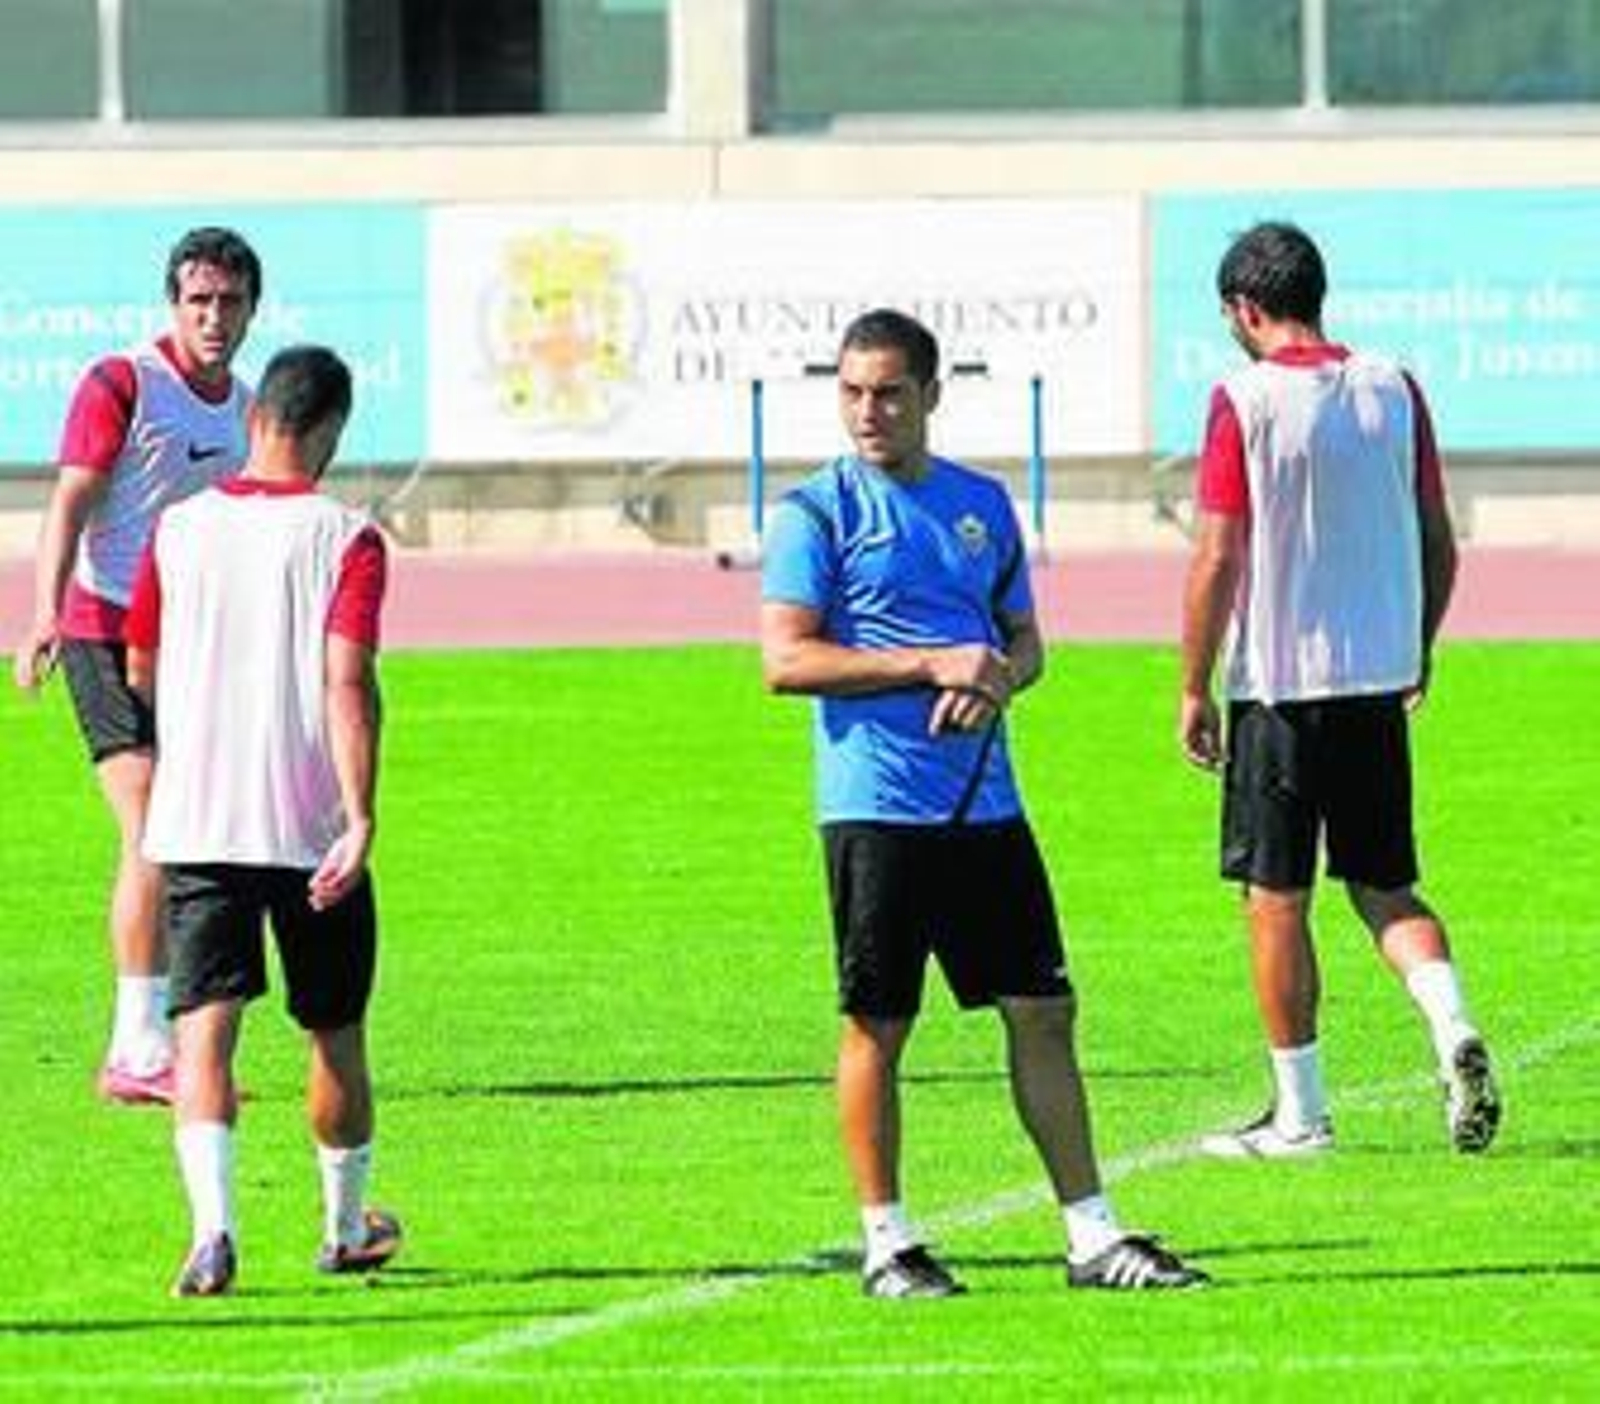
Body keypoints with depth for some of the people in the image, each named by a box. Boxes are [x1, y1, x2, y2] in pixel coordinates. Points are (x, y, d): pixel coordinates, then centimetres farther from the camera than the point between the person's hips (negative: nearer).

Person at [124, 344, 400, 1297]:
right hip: (311, 825, -2)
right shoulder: (345, 540, -7)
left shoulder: (179, 530, 4)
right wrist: (362, 819, -22)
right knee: (336, 1033, 17)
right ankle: (347, 1229, 32)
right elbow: (349, 682, -18)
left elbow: (141, 672, 16)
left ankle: (214, 1229, -26)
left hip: (195, 825, 2)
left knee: (206, 1029, -5)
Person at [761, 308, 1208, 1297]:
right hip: (876, 802, -5)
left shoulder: (982, 504, 13)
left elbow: (1024, 637, 20)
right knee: (878, 1026, 0)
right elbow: (785, 661, -11)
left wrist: (999, 678, -5)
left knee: (1043, 1009, 5)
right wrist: (931, 666, -16)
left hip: (986, 801, 5)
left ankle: (1093, 1234, 10)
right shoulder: (818, 512, -3)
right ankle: (887, 1242, 9)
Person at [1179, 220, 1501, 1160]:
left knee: (1277, 902, 5)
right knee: (1385, 887, 14)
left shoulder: (1246, 403, -10)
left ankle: (1301, 1112, 8)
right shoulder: (1395, 391, 4)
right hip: (1379, 679, 5)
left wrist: (1194, 690, -4)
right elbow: (1439, 543, 9)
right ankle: (1454, 1026, -10)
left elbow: (1219, 561, -12)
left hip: (1281, 685, -5)